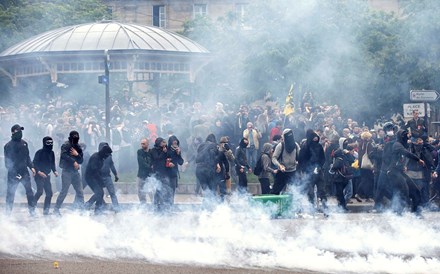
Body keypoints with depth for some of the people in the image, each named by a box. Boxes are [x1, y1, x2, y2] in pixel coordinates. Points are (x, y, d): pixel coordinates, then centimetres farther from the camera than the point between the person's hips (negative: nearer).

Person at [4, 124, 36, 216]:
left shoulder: (24, 143, 10)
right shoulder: (8, 145, -8)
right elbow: (7, 162, -9)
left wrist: (31, 167, 7)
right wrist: (14, 173, -15)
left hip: (24, 172, 5)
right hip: (13, 174, -5)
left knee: (29, 191, 0)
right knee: (11, 193, 2)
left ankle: (32, 210, 7)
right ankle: (8, 212, 12)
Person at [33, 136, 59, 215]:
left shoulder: (51, 153, 10)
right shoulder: (40, 152, -10)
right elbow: (34, 163, -12)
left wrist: (55, 171, 3)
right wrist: (39, 172, -24)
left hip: (47, 176, 7)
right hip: (39, 175, -7)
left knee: (49, 193, 2)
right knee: (40, 191, -21)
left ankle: (46, 210, 9)